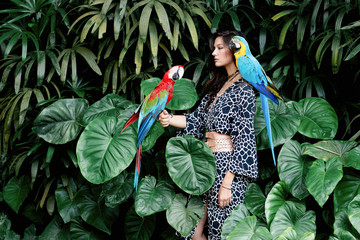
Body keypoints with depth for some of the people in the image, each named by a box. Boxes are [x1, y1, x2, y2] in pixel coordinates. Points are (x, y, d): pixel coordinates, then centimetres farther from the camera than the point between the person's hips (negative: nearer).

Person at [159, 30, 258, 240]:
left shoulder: (243, 90, -10)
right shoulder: (217, 87, 16)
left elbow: (243, 140, -15)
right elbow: (197, 120, 9)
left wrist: (227, 183, -19)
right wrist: (169, 118, -10)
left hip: (227, 167, -8)